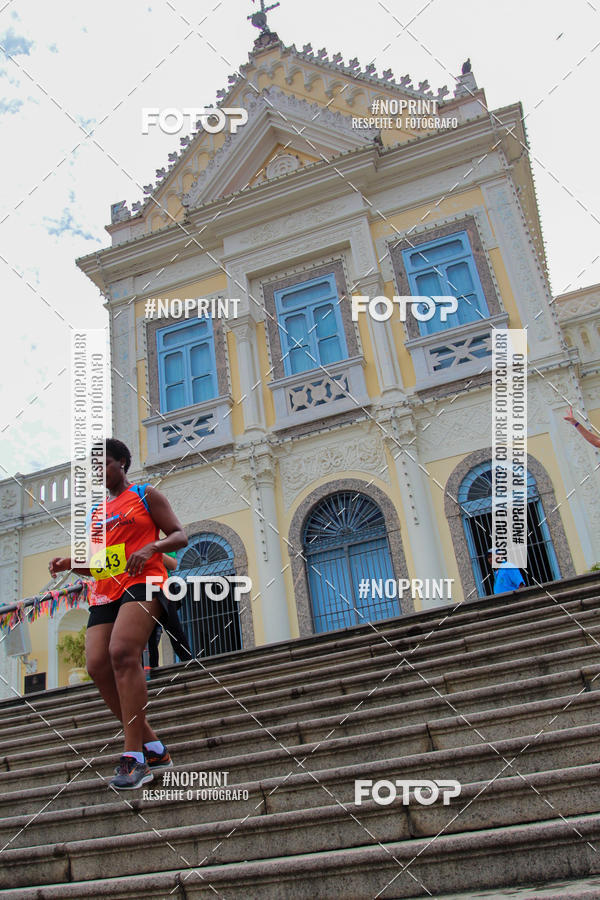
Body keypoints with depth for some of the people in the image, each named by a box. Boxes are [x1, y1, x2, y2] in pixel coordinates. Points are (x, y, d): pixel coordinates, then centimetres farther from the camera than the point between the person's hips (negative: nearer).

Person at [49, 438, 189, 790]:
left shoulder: (146, 495, 10)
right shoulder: (96, 513, 27)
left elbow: (180, 535, 2)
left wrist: (151, 547, -17)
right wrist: (69, 563, 8)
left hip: (141, 583, -7)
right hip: (105, 593, 7)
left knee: (122, 652, -28)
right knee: (97, 665, -10)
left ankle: (134, 756, -26)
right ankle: (153, 747, 2)